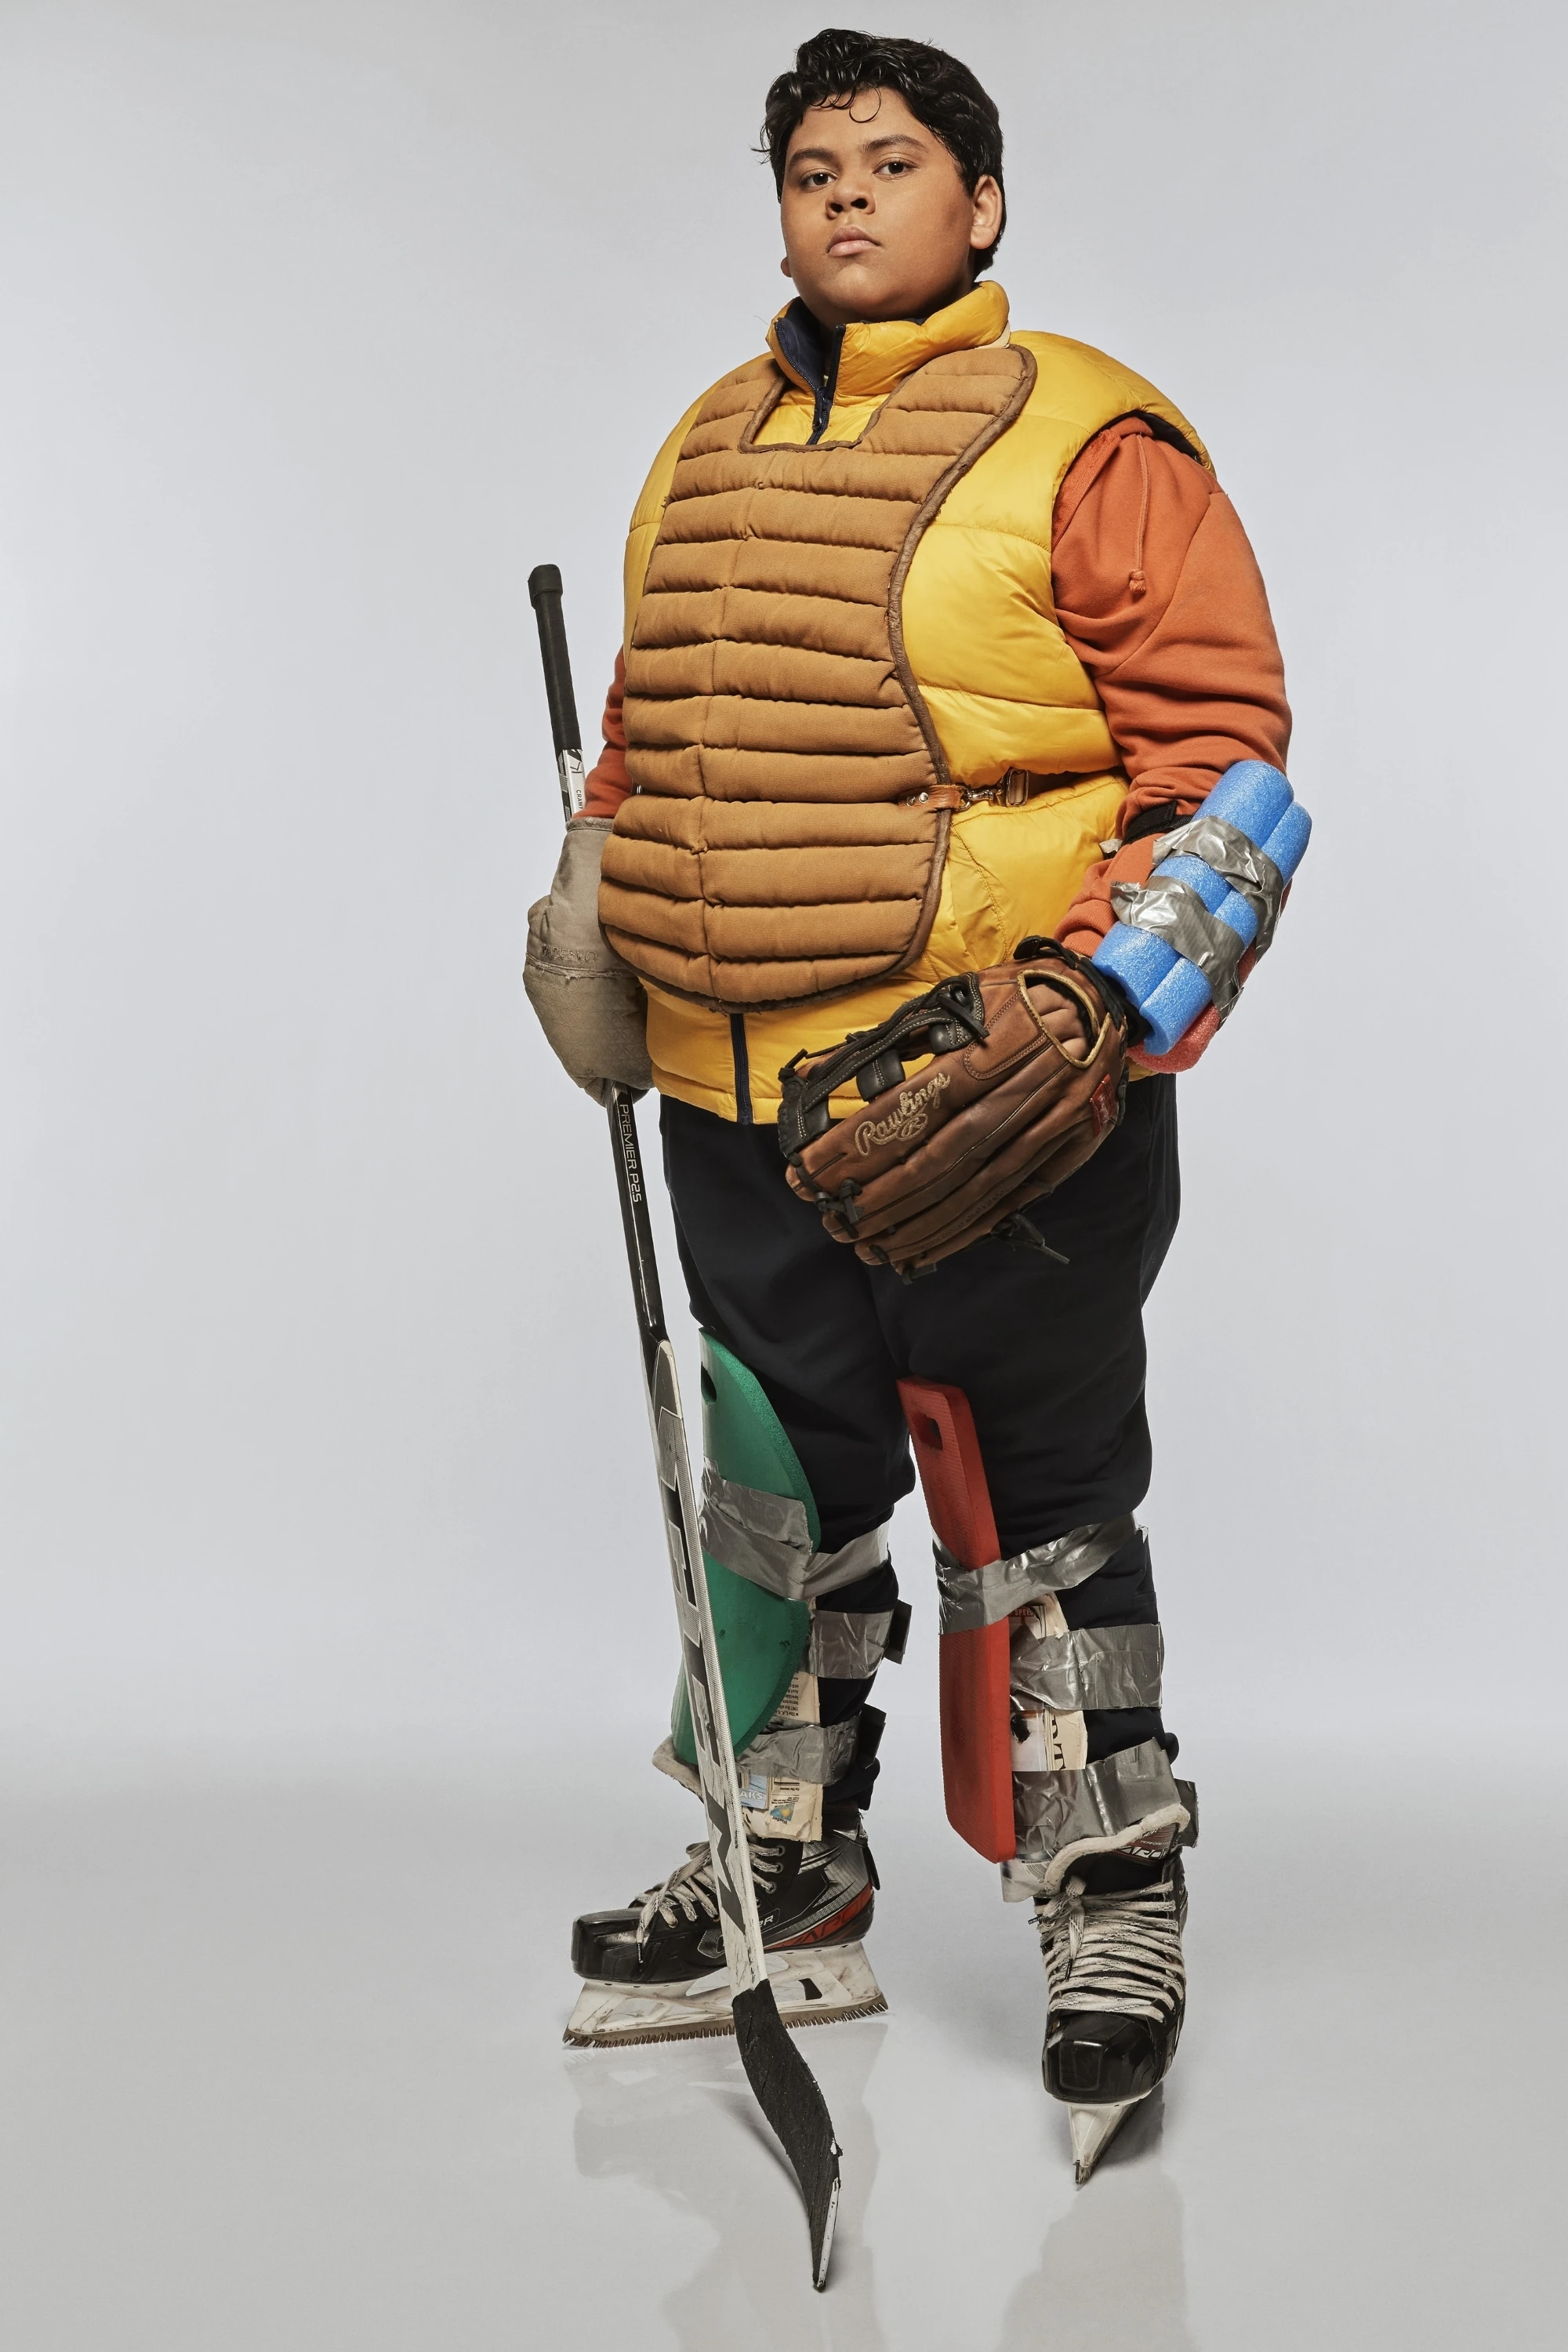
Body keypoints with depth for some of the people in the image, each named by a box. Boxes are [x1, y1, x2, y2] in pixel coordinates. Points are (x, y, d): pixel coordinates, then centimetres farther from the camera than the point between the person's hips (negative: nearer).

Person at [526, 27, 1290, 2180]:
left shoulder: (1085, 443, -6)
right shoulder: (704, 455, 15)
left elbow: (1218, 746, -9)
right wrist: (596, 904, 11)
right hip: (741, 1097, 6)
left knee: (1049, 1494, 3)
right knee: (781, 1483, 15)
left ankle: (1115, 1917, 21)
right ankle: (787, 1885, 31)